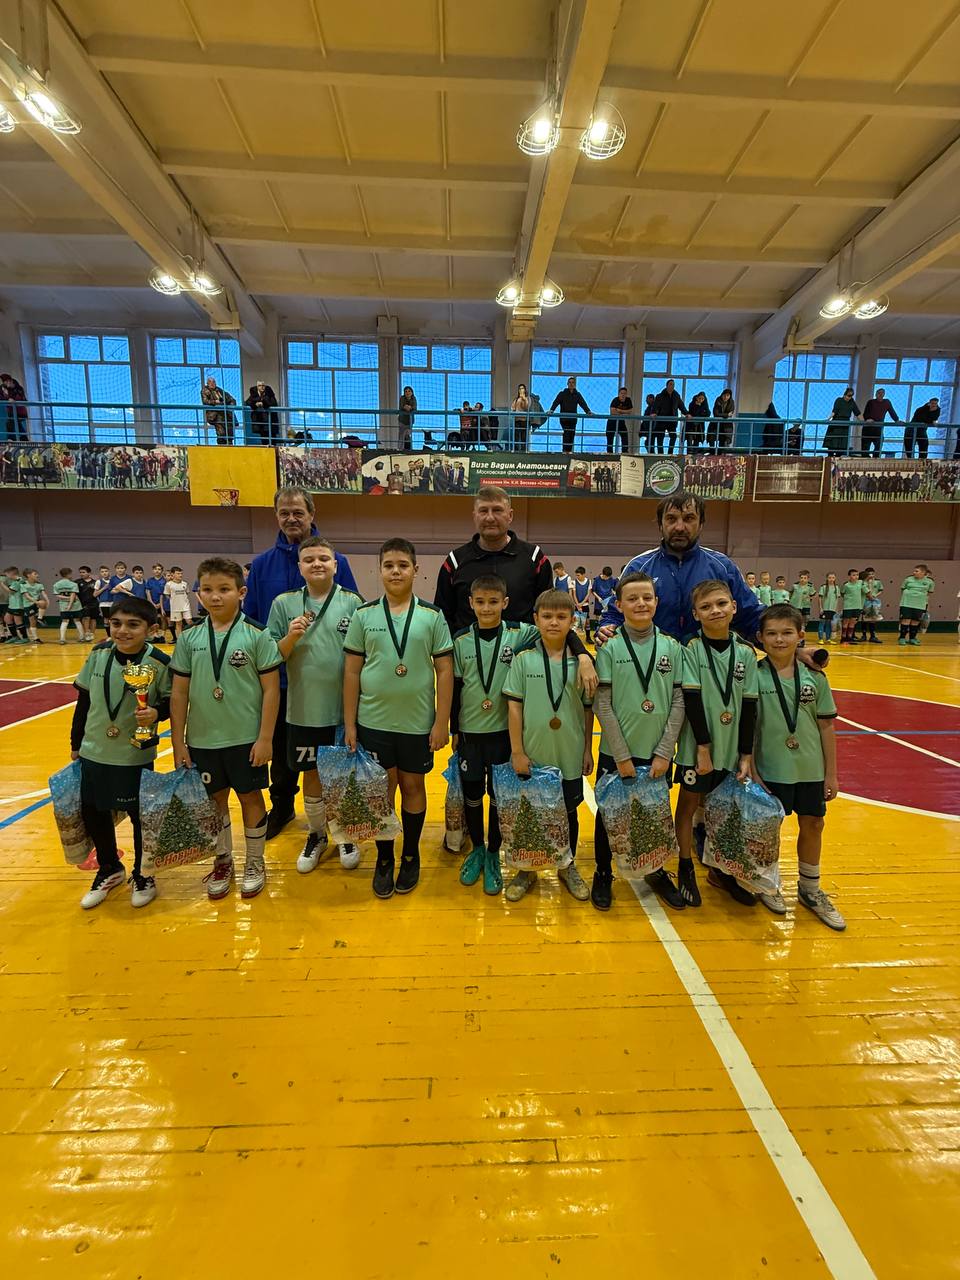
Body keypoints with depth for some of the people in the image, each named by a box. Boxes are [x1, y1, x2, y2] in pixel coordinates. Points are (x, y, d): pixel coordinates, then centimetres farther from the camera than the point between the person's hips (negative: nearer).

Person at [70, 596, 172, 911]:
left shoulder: (159, 662, -17)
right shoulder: (98, 653, -5)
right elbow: (84, 699, 5)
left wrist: (157, 712, -29)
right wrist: (76, 743, 10)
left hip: (136, 756, -4)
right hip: (94, 753, 5)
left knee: (140, 817, 9)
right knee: (92, 813, 17)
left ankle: (143, 875, 34)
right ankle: (109, 870, 42)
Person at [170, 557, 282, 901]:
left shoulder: (257, 636, -10)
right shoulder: (189, 639, 0)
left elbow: (271, 688, -9)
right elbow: (179, 693, 4)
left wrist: (265, 737, -11)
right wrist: (177, 741, 3)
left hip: (247, 738, -3)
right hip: (202, 740, 3)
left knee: (251, 797, 11)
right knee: (214, 800, 16)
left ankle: (254, 863, 32)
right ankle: (222, 862, 38)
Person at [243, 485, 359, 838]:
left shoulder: (337, 561, -5)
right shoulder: (262, 564, 2)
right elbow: (249, 620, 6)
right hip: (277, 676, 2)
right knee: (281, 746, 17)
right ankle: (281, 805, 37)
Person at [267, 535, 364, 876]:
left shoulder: (352, 602, -4)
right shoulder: (284, 603, 0)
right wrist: (291, 637, -16)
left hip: (345, 709, -1)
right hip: (303, 710, 1)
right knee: (311, 775, 15)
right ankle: (316, 834, 36)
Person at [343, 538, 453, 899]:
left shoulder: (432, 616, -3)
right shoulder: (364, 615, -1)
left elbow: (444, 670, -2)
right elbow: (352, 671, 1)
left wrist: (442, 722, -6)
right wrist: (349, 724, -1)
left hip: (418, 722, 0)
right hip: (373, 722, 1)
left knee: (413, 787, 13)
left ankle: (410, 857, 32)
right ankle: (384, 860, 30)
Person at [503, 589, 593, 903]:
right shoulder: (523, 660, -7)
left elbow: (588, 709, 3)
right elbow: (514, 706, -5)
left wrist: (588, 750, 5)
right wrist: (517, 751, -7)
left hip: (570, 757, 1)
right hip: (532, 756, -1)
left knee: (569, 813, 17)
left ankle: (568, 867, 40)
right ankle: (527, 870, 34)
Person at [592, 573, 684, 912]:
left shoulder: (672, 648, -1)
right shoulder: (610, 648, -8)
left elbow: (679, 703, -1)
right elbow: (603, 705, -9)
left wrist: (663, 753, -6)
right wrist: (622, 756, -11)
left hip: (657, 754, 2)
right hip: (616, 754, -2)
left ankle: (657, 873, 39)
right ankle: (603, 875, 32)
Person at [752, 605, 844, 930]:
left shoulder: (814, 677, -2)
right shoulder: (754, 676, -12)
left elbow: (826, 726, 3)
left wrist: (831, 773, 4)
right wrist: (751, 772, -11)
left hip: (810, 769, 4)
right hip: (771, 769, -3)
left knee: (812, 824, 15)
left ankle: (810, 890, 37)